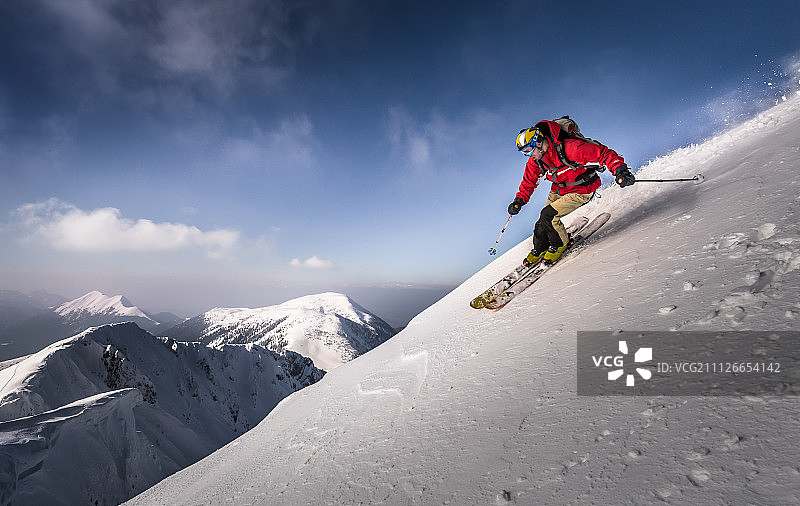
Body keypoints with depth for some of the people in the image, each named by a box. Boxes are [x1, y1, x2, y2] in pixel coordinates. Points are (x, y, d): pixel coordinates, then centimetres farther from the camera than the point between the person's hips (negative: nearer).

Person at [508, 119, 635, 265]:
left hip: (582, 191, -7)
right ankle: (539, 249, 31)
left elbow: (604, 154, -28)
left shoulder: (569, 148, -32)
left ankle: (561, 244, 7)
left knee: (548, 215, -19)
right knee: (542, 221, 4)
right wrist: (519, 200, -2)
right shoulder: (535, 159, -8)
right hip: (558, 190, 7)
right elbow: (529, 180, 8)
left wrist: (620, 170, -42)